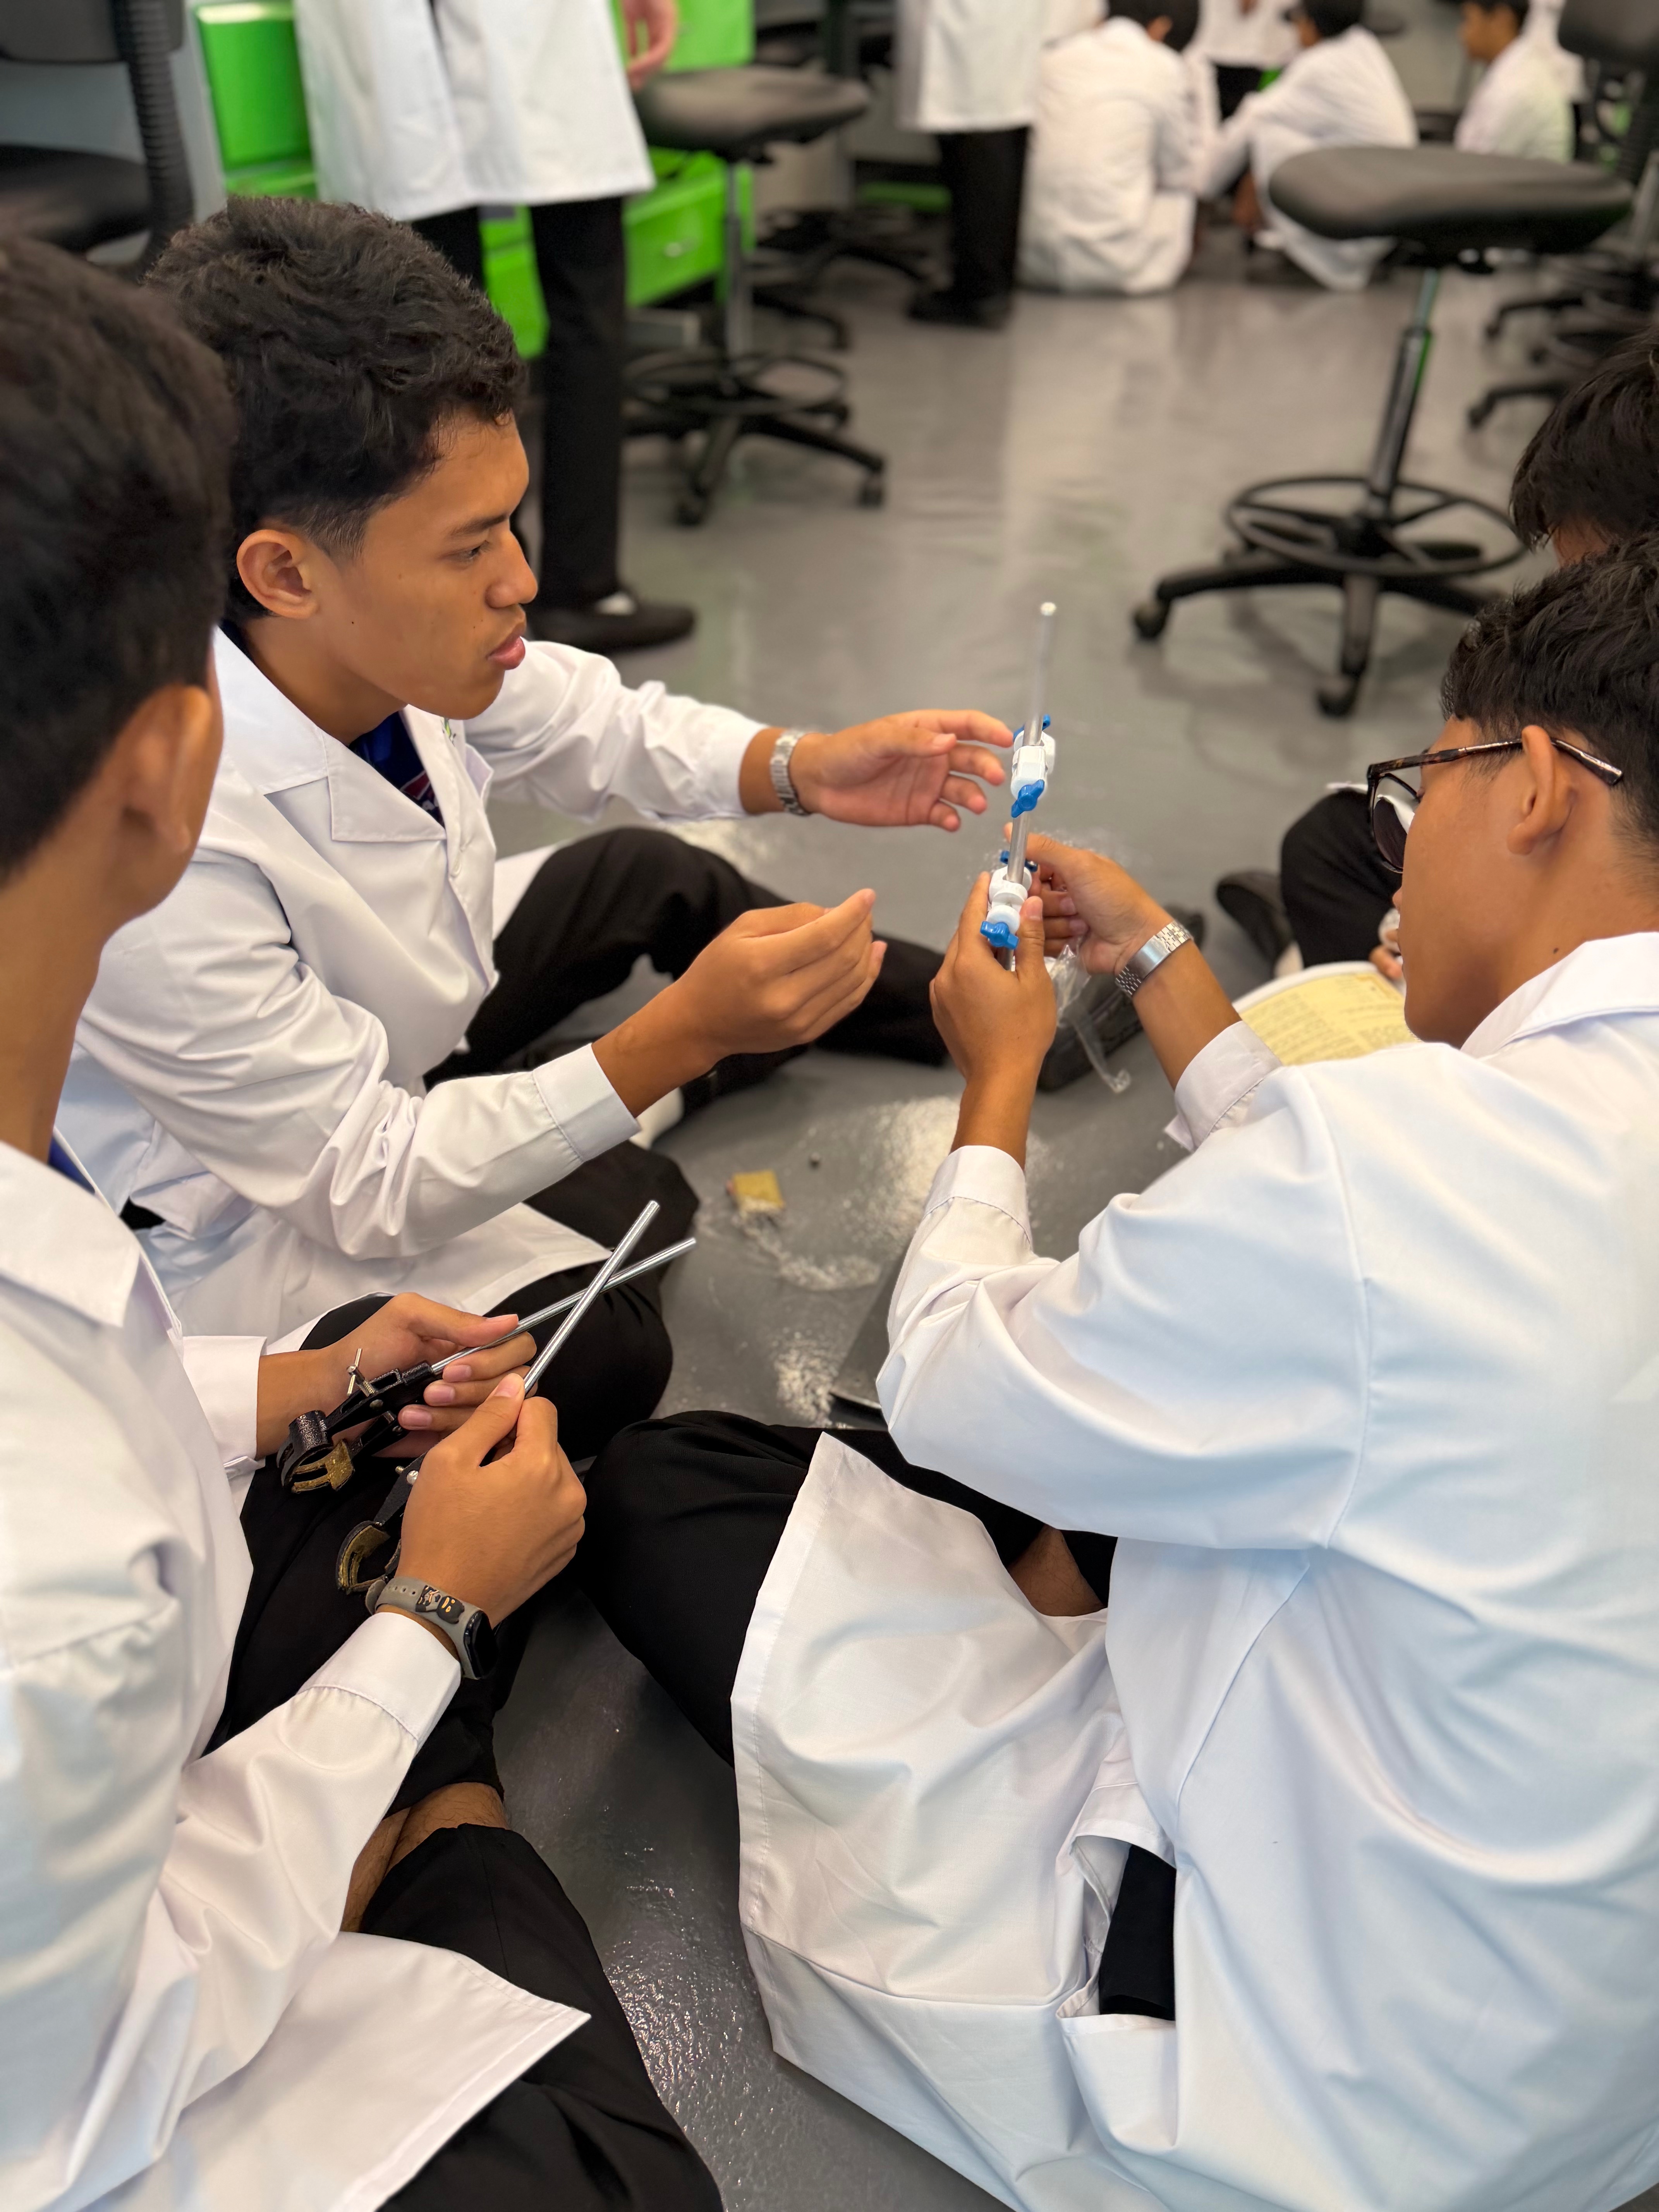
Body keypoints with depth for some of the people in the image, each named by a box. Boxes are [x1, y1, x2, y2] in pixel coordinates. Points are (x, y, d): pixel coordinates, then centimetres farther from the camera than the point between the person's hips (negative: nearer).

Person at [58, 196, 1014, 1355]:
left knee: (649, 875, 12)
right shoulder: (166, 861, -40)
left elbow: (594, 722, -2)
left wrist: (802, 767, -19)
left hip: (398, 1031, 7)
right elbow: (366, 1191, -30)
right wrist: (683, 1036, -39)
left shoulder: (387, 632, -22)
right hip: (265, 1219, -7)